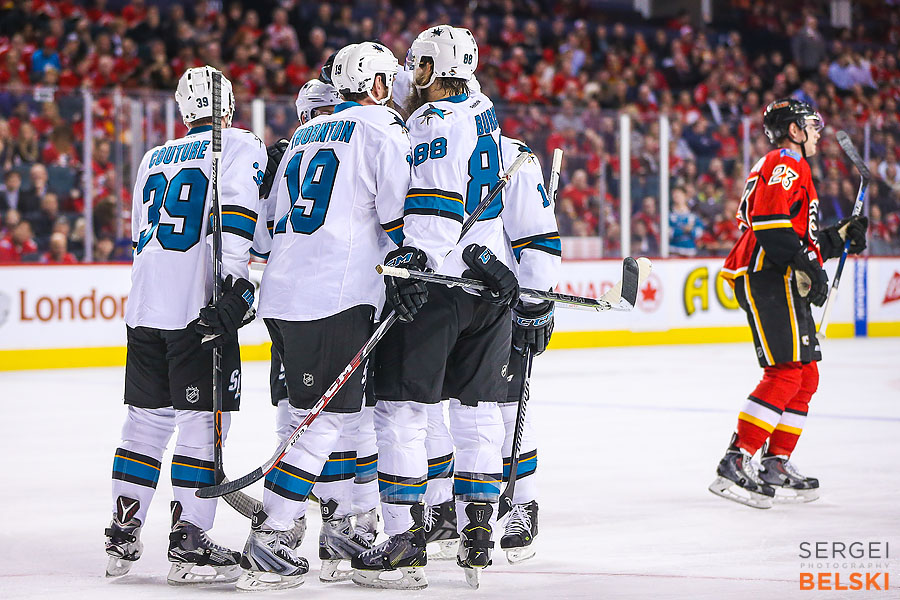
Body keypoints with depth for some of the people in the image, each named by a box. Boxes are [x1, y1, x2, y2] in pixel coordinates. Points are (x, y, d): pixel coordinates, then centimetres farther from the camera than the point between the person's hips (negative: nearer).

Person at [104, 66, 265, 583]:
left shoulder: (154, 159, 20)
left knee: (147, 417, 14)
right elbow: (236, 215, -15)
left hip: (144, 307, 6)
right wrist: (233, 286, -21)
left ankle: (123, 537, 17)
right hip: (198, 305, -6)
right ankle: (190, 543, -6)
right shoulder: (242, 147, 1)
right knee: (202, 420, -3)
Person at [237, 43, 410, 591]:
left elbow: (275, 218, 23)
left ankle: (339, 525, 25)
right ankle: (267, 543, -11)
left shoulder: (305, 135, 22)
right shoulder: (383, 129, -1)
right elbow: (399, 216, -10)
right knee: (326, 419, -7)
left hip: (283, 293, 8)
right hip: (336, 298, -8)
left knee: (344, 409, 19)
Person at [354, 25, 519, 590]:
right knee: (479, 410, 11)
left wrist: (412, 256, -28)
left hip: (437, 287, -8)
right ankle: (478, 538, 11)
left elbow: (437, 199, -21)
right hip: (490, 286, 9)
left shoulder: (435, 120, -9)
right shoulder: (483, 112, 18)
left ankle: (406, 542, -8)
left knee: (401, 409, -4)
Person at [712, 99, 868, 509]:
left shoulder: (788, 168, 28)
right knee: (785, 374, -18)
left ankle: (776, 465, 15)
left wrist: (841, 236, 23)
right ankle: (735, 465, -23)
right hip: (768, 279, -11)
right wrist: (807, 264, -24)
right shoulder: (786, 164, -7)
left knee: (806, 377, 12)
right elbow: (770, 221, -22)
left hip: (781, 283, 11)